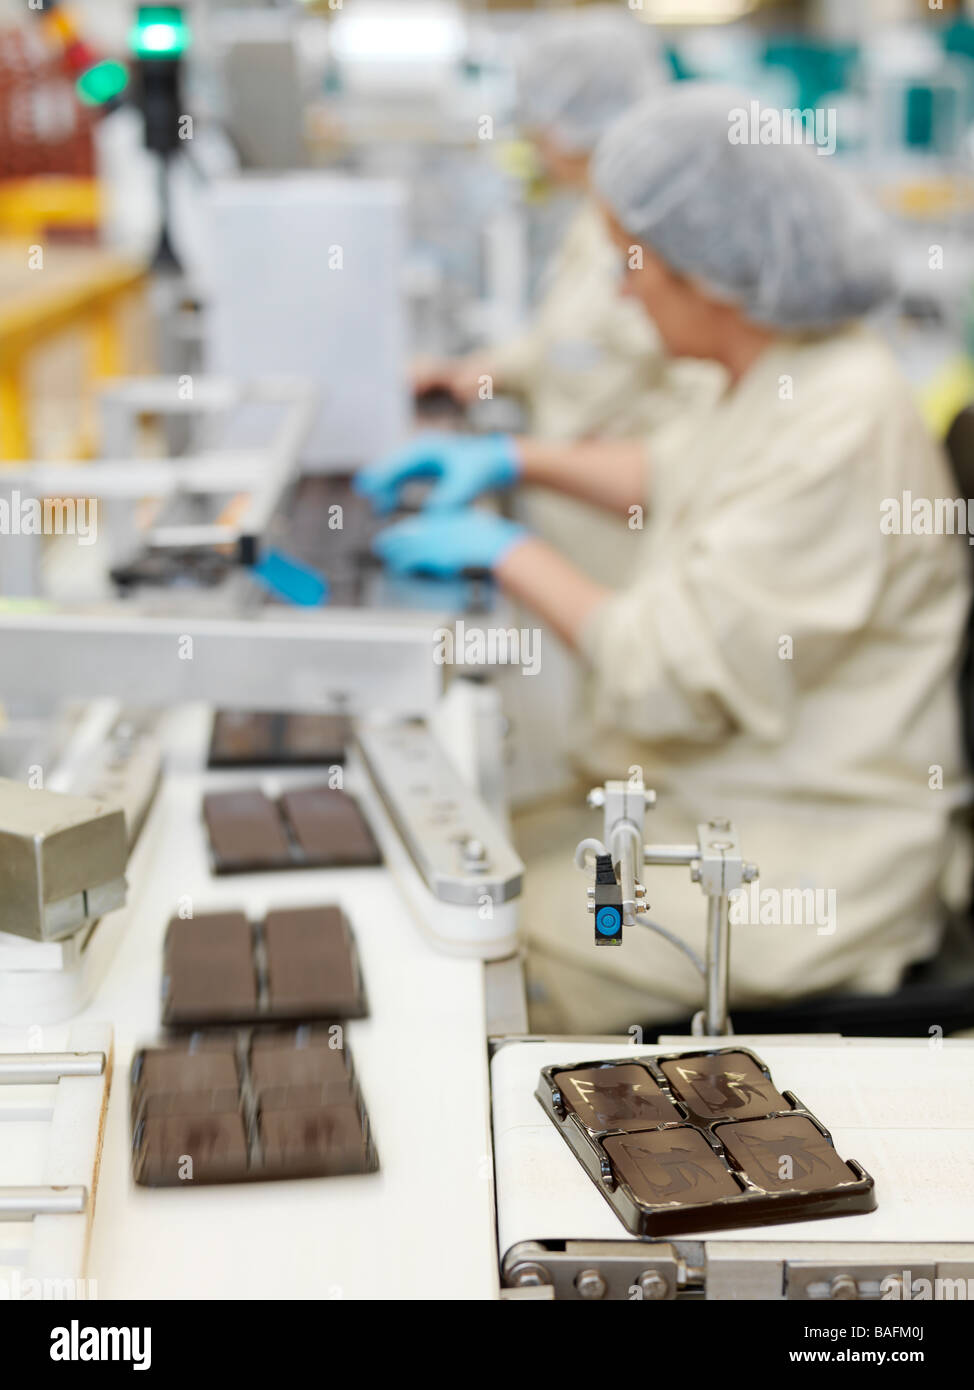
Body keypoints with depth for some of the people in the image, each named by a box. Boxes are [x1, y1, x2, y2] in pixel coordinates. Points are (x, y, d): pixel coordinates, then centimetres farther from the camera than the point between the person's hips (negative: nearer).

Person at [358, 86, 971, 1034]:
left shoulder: (837, 430, -26)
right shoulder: (786, 378, 5)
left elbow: (678, 678, -26)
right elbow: (680, 474, 27)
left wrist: (510, 554, -14)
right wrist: (518, 460, 16)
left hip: (799, 868, -10)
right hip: (703, 798, 10)